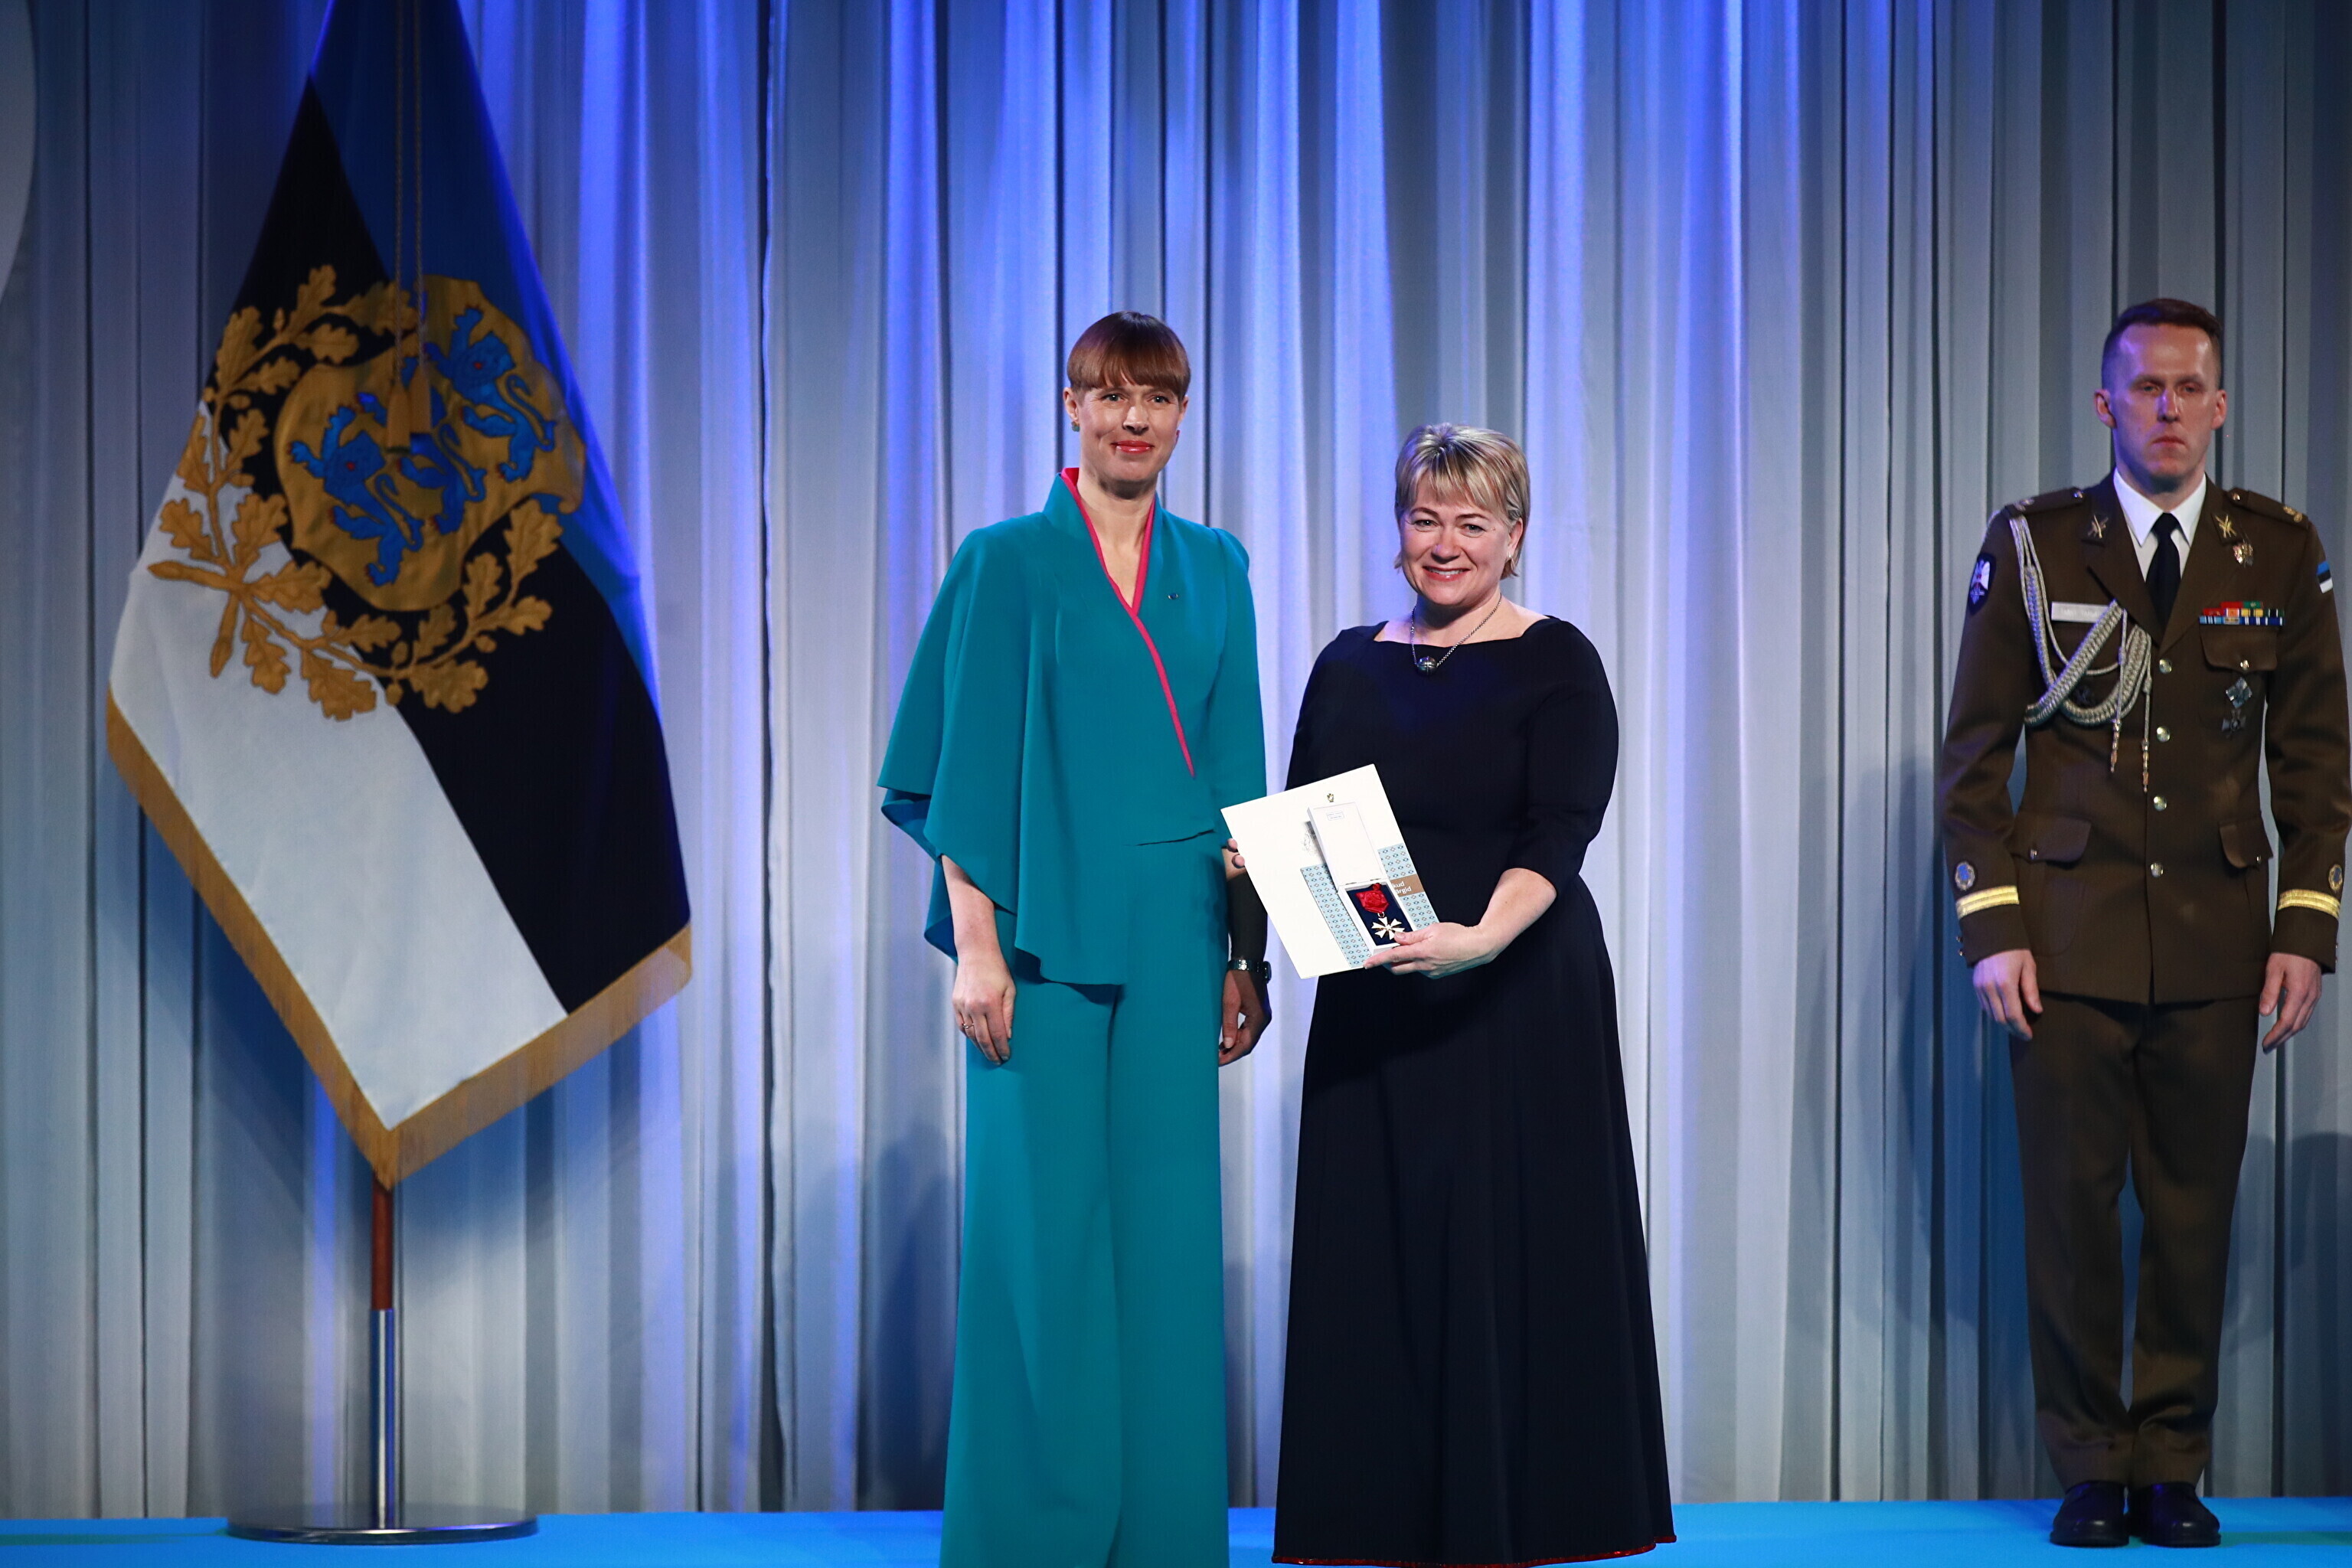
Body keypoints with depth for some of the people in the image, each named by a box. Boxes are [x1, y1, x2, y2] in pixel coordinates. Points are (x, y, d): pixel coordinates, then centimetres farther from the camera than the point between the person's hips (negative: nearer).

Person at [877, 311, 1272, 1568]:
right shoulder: (1008, 562, -1)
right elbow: (969, 764, -5)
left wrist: (1245, 947, 9)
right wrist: (976, 944, -12)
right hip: (1051, 932, -4)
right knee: (1046, 1221, -2)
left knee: (1167, 1225, 6)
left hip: (1173, 935, 4)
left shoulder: (1214, 569, 12)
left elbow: (1236, 767, 14)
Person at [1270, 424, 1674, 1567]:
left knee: (1511, 1254, -3)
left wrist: (1482, 937, -30)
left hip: (1516, 1002, -4)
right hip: (1374, 1009, 4)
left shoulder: (1555, 663, -2)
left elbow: (1561, 831, -13)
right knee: (1374, 1255, 3)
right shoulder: (1350, 666, 12)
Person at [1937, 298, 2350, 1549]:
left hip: (2216, 942, 1)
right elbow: (1973, 756, 4)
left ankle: (2173, 1469, 12)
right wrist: (1989, 927, -4)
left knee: (2195, 1210, 2)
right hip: (2069, 935, -1)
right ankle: (2090, 1470, 9)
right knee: (2071, 1209, -1)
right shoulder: (2031, 545, 4)